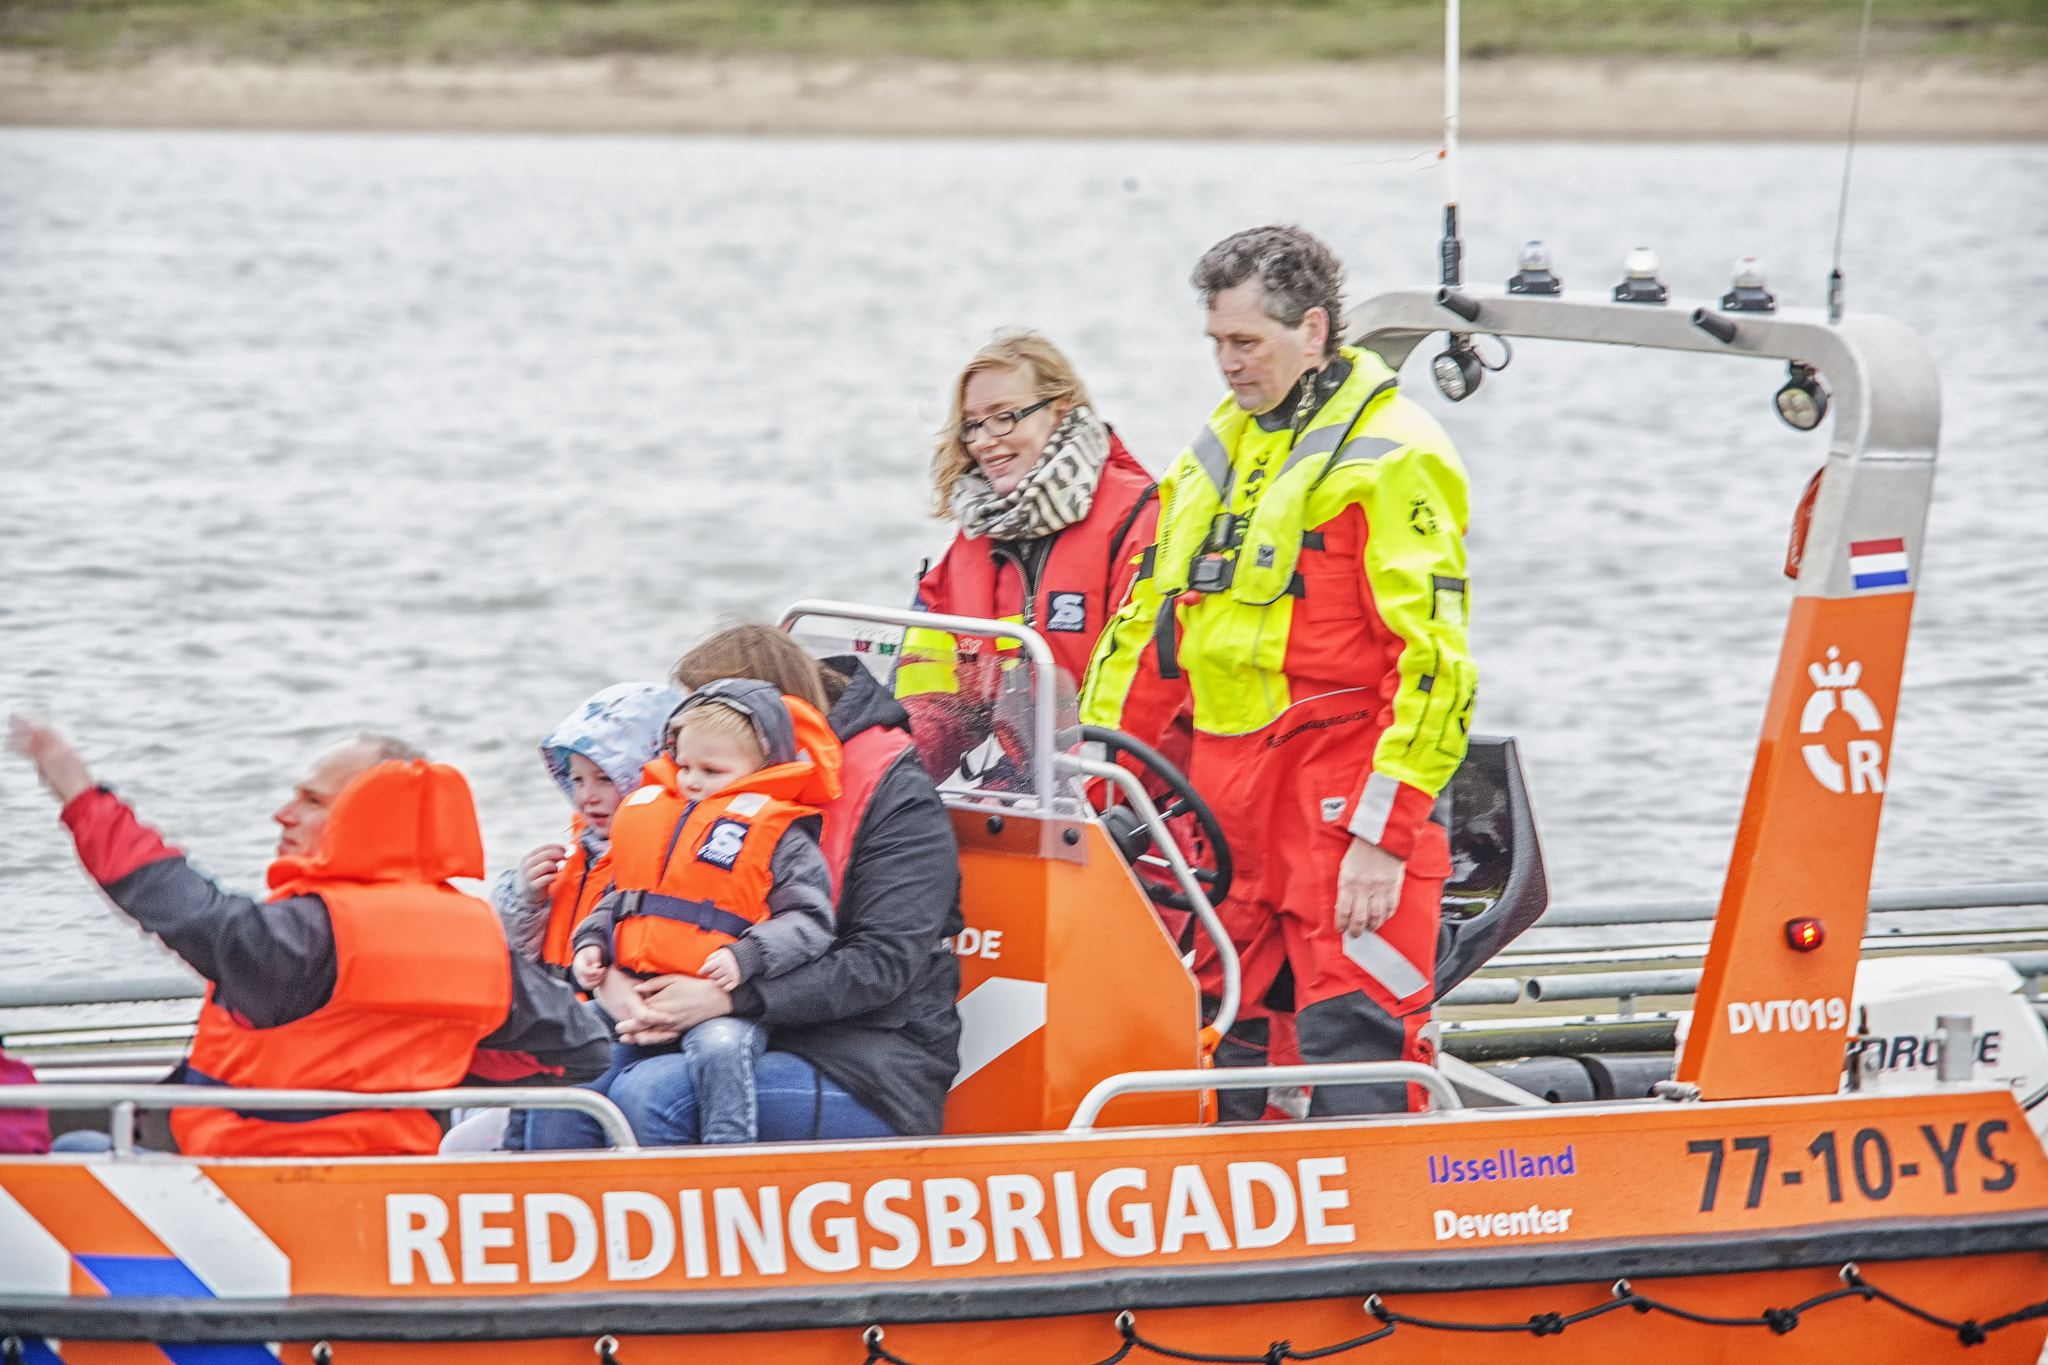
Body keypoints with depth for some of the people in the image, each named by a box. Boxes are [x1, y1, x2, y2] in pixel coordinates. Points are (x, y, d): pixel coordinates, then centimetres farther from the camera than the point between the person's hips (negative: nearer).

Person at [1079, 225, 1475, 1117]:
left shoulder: (1389, 458, -8)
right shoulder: (1217, 451, 18)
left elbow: (1432, 662, -15)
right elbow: (1148, 627, 23)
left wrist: (1383, 834, -20)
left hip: (1343, 804, -8)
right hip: (1224, 792, 8)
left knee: (1349, 1035, -12)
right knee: (1215, 1039, 9)